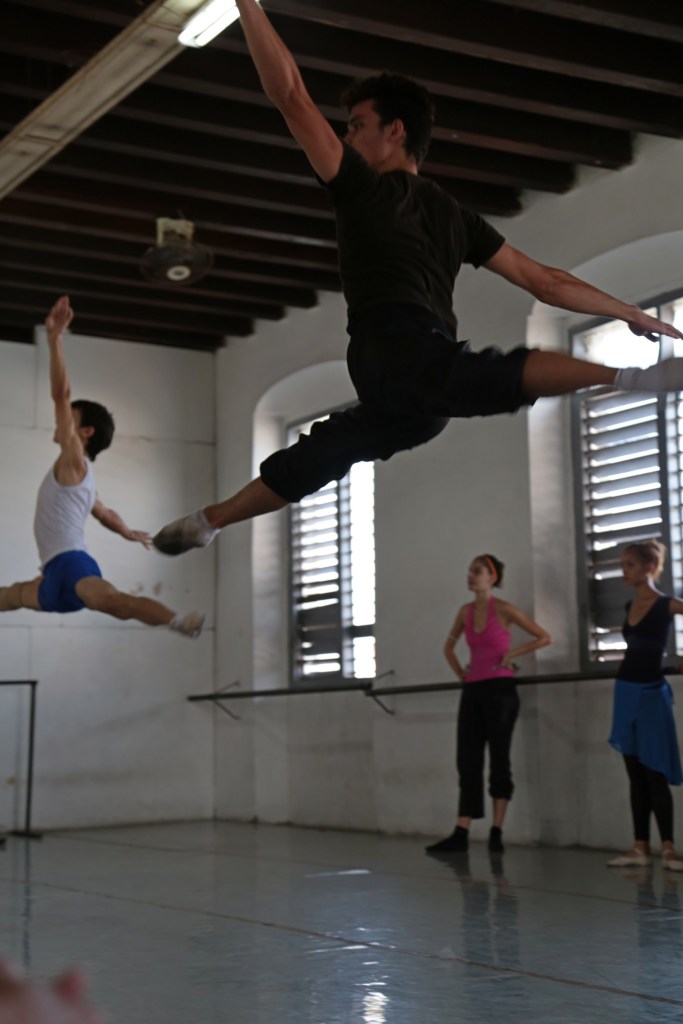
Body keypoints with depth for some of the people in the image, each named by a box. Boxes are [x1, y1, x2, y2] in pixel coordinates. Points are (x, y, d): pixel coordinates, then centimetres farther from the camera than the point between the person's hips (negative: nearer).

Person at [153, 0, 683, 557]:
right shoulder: (454, 217, 27)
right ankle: (207, 521, 41)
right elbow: (544, 281, 23)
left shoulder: (365, 189, 9)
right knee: (313, 456, 24)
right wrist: (635, 315, 28)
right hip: (412, 403, 9)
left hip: (396, 351, -8)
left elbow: (291, 96, 5)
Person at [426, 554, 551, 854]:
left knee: (498, 759, 0)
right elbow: (449, 646, 25)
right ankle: (460, 834, 1)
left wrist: (512, 654, -8)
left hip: (499, 690, -5)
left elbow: (544, 638, -4)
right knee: (467, 761, 2)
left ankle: (496, 832, 6)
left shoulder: (504, 609, -5)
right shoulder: (466, 611, 10)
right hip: (472, 692, 6)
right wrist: (460, 673, 13)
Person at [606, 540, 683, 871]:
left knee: (654, 773, -7)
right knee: (635, 773, 6)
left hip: (651, 693, -6)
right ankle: (641, 846, 9)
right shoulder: (630, 606, 9)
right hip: (626, 691, 6)